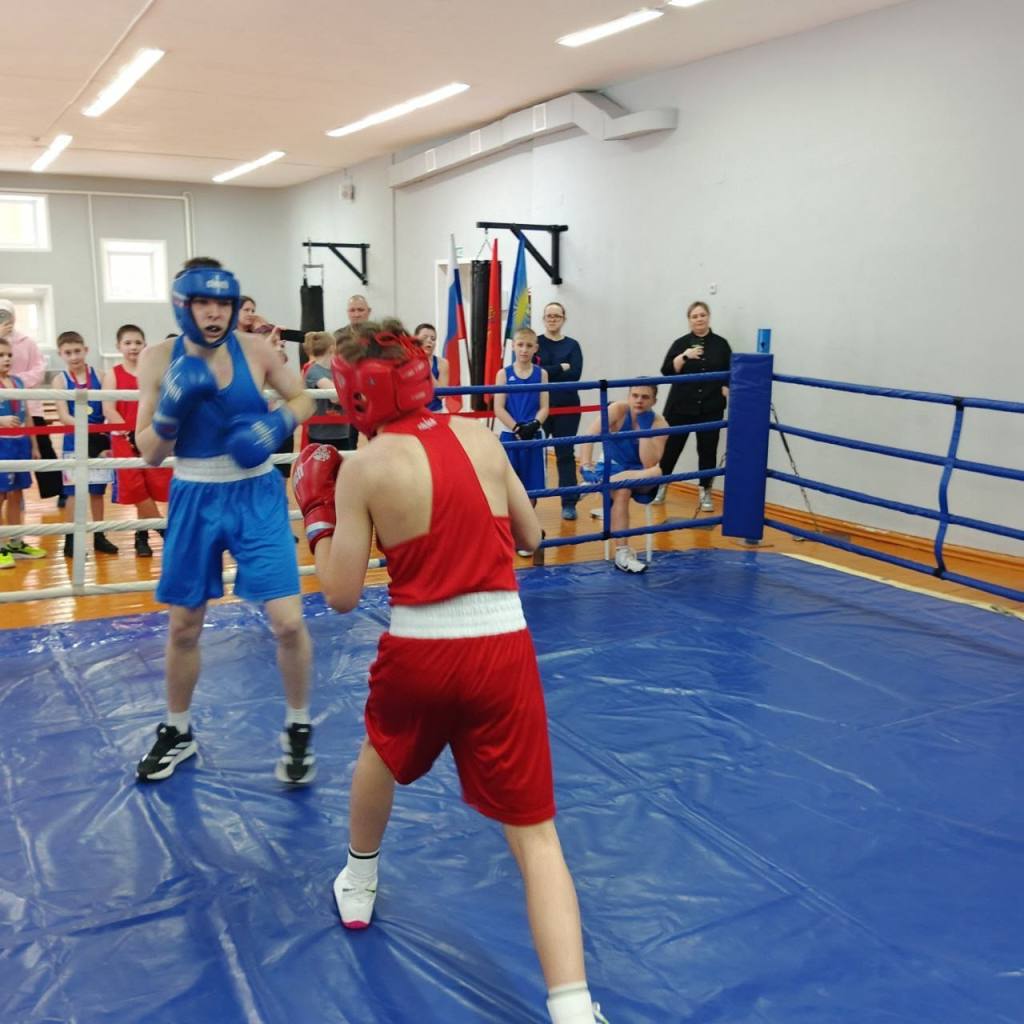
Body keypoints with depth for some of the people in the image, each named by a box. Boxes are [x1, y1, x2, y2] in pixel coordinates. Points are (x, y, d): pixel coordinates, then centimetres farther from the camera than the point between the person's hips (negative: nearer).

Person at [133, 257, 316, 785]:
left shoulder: (256, 349, -7)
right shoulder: (159, 359, -6)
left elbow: (302, 400, 8)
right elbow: (149, 453, -4)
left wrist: (277, 425, -14)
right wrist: (173, 405, -23)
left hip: (257, 496, -1)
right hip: (194, 500, 1)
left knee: (288, 622, -9)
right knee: (183, 626, 13)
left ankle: (298, 728, 15)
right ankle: (177, 731, 36)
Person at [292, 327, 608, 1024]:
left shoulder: (363, 468, -6)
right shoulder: (480, 436, 3)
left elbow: (342, 594, -5)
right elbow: (529, 536, 13)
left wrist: (317, 514, 9)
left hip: (419, 651, 0)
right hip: (503, 647, 1)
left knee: (382, 753, 34)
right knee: (534, 833, 5)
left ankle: (358, 886, 55)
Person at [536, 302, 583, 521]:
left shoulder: (572, 345, 6)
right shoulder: (535, 342, 3)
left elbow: (575, 374, -9)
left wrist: (547, 372, -12)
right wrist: (561, 368, -13)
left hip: (567, 407, 0)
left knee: (565, 454, 2)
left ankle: (569, 503, 4)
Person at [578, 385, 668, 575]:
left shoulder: (659, 424, -11)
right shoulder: (618, 410, -13)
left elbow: (650, 464, -22)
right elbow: (589, 436, -25)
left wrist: (645, 428, -24)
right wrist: (586, 467, -40)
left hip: (641, 478, 1)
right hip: (613, 469, -1)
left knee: (658, 472, -34)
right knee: (621, 491, -36)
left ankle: (599, 483, -38)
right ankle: (622, 552, -34)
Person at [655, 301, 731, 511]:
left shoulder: (721, 344, 6)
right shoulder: (681, 343, 2)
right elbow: (667, 371, -7)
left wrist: (726, 390, -9)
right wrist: (685, 356, -20)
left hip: (710, 409, 1)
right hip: (681, 407, -1)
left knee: (707, 450, 3)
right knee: (671, 447, 3)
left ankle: (705, 493, 14)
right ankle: (660, 487, 19)